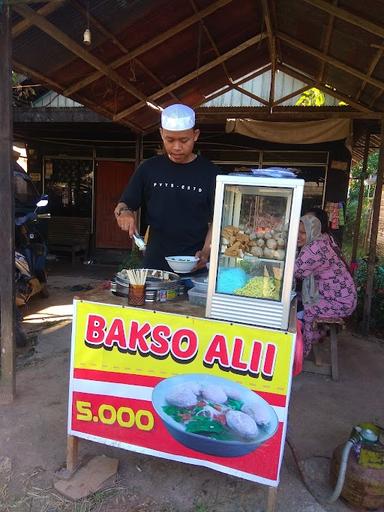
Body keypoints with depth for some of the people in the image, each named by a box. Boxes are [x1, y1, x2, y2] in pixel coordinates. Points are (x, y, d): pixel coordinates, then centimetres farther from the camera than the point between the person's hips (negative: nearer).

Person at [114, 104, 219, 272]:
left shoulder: (210, 173, -3)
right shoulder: (149, 168, 2)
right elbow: (122, 206, 7)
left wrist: (205, 252, -17)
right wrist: (124, 212, -16)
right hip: (155, 264, 2)